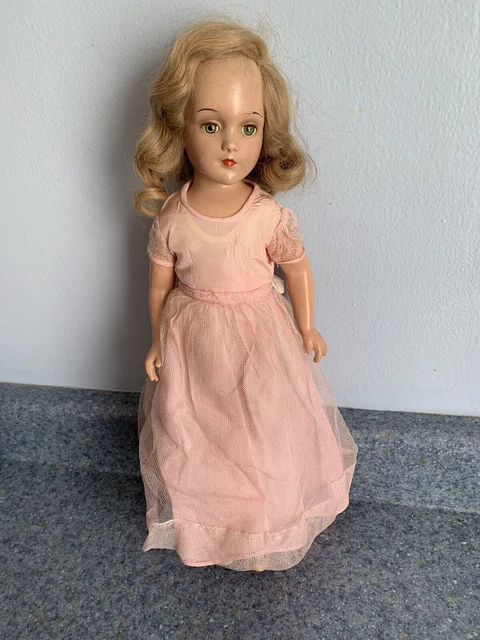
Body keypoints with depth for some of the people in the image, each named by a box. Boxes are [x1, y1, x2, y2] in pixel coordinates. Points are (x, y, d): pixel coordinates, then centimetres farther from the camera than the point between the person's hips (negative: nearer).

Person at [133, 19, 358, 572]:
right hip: (191, 345, 1)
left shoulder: (270, 216, -17)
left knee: (266, 438, 14)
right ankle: (202, 524, 47)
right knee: (193, 441, 16)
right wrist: (158, 342, 7)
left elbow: (298, 270, -1)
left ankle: (263, 531, 44)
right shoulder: (170, 219, -14)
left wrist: (306, 330, 5)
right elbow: (160, 285, 0)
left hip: (260, 339, 0)